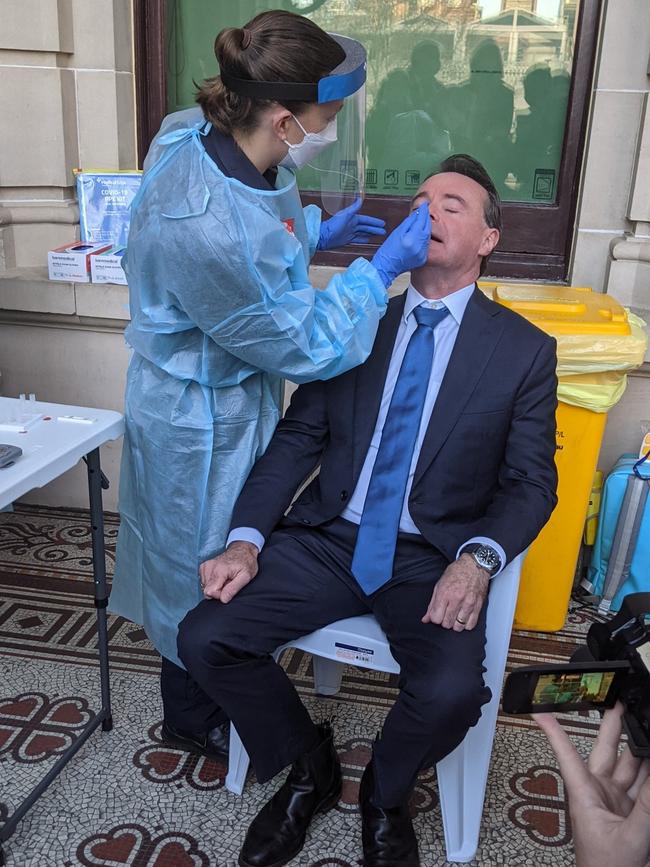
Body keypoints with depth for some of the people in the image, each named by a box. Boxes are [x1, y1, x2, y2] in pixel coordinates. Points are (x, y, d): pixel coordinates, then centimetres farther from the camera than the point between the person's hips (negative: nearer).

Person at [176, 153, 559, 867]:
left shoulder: (525, 350, 2)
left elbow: (531, 482, 0)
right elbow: (297, 439, 4)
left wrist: (477, 559, -19)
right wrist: (245, 539, -9)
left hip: (434, 559, -2)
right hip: (329, 539, 3)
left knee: (451, 690, -29)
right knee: (204, 638, -15)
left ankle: (384, 795, 9)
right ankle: (310, 770, 14)